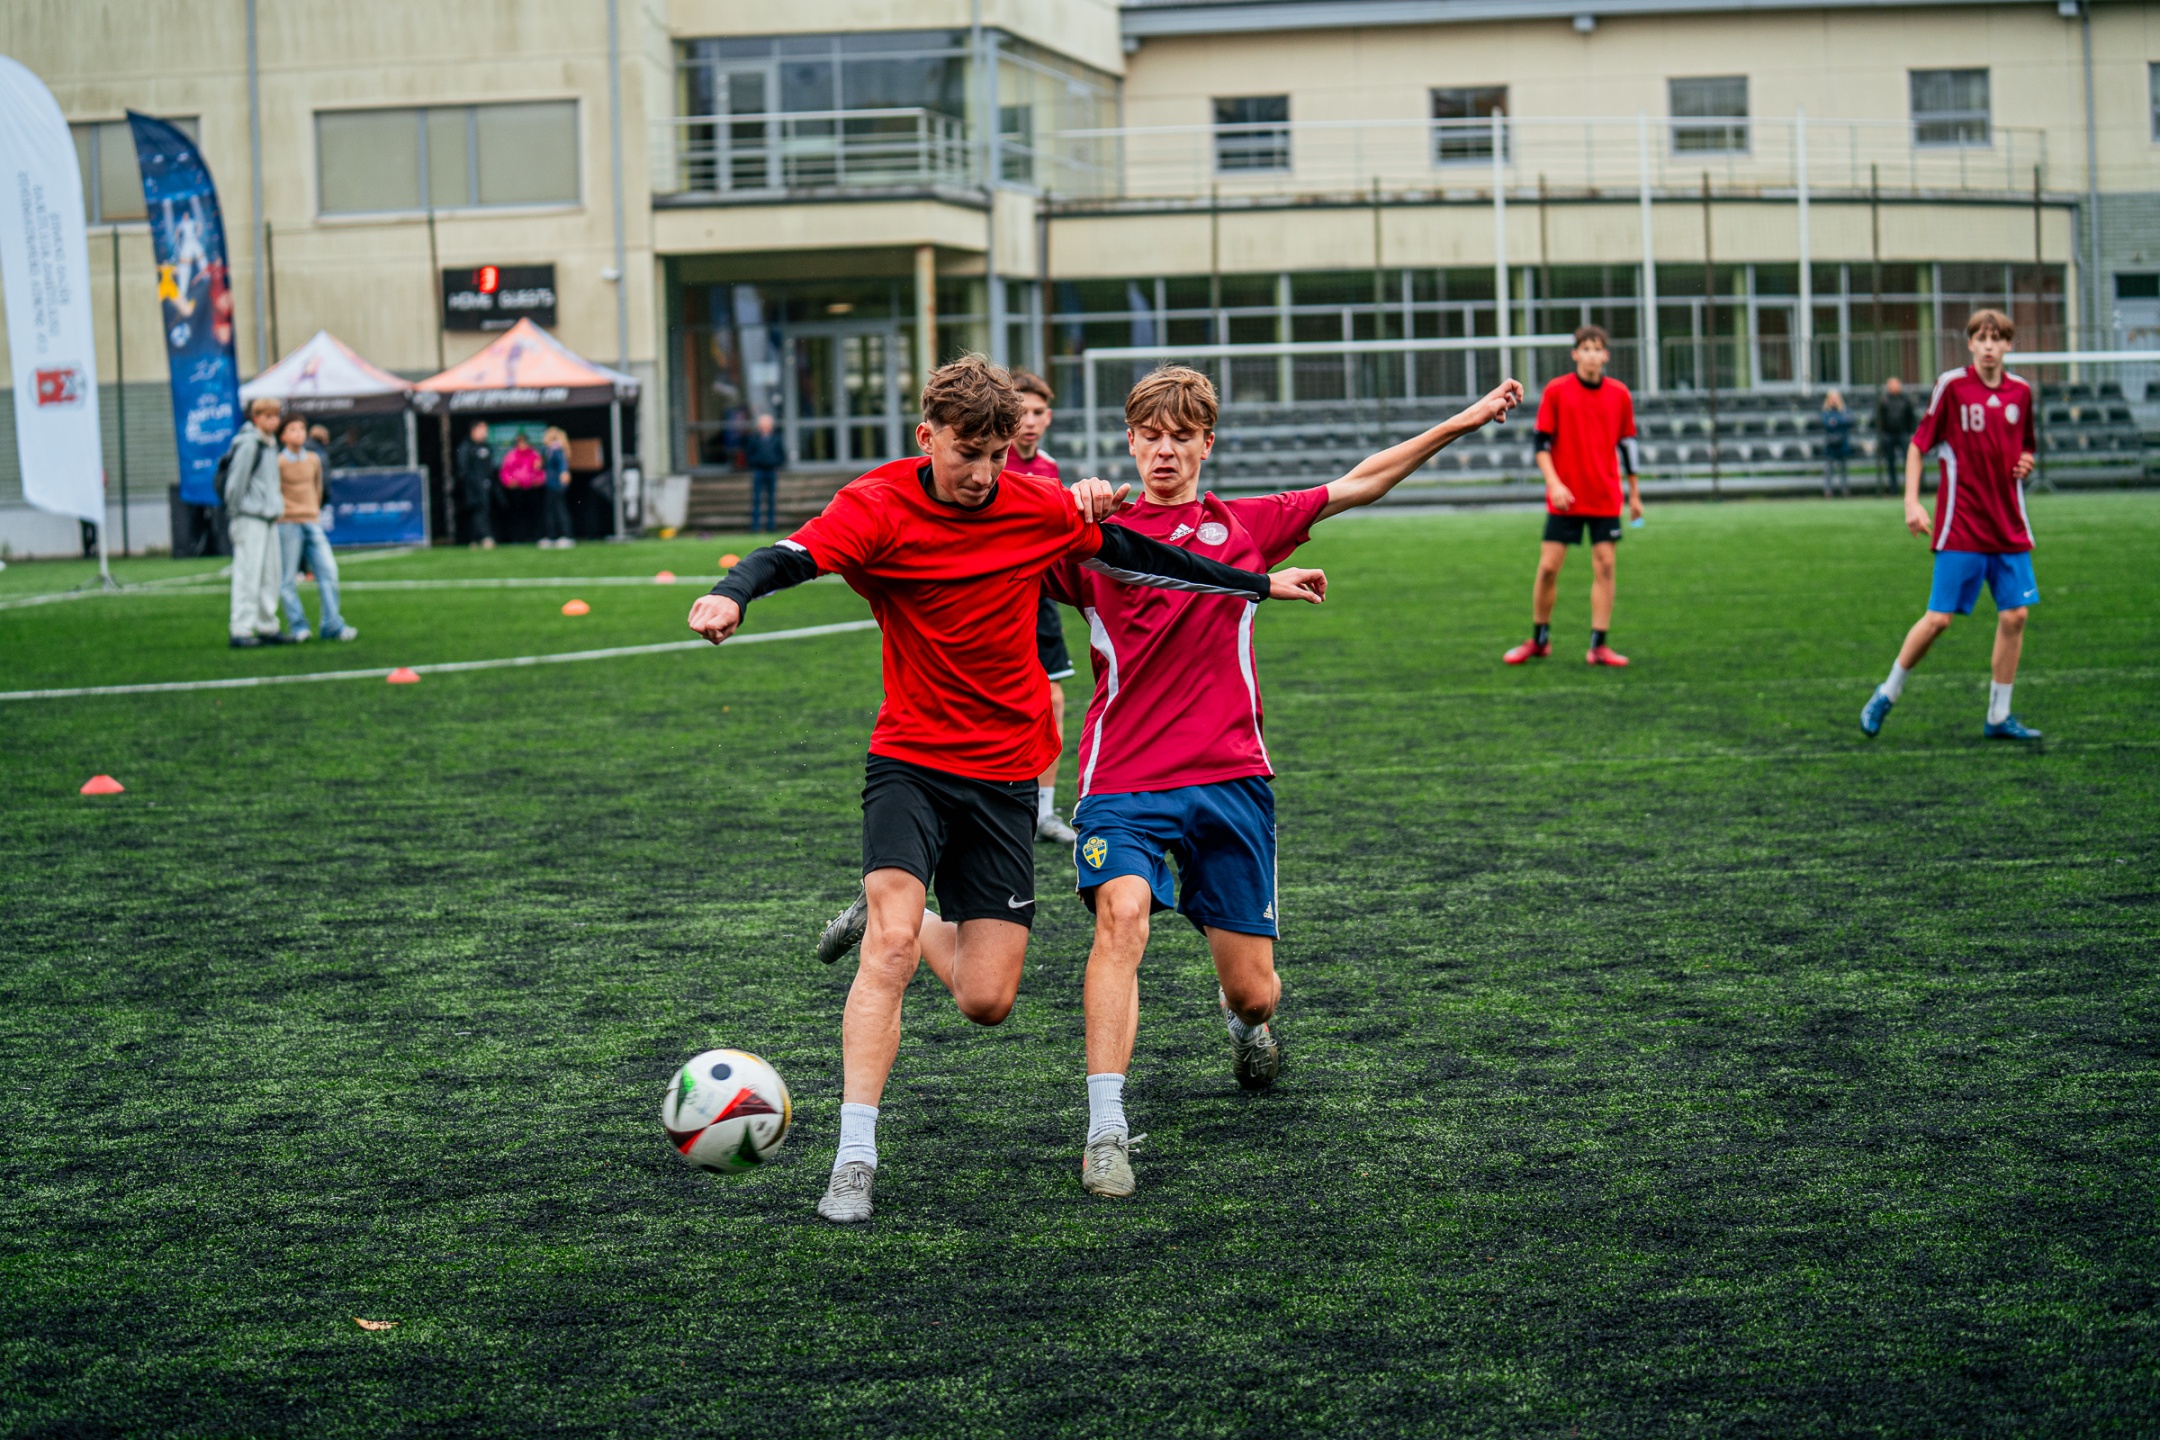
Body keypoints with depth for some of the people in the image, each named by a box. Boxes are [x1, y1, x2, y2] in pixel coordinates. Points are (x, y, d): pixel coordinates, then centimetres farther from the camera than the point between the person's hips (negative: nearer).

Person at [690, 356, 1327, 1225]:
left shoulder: (1038, 509, -2)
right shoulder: (879, 507, -13)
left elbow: (1130, 552, 13)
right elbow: (795, 556, -31)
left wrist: (1259, 584, 21)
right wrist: (731, 594, -53)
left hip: (1005, 773, 3)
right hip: (910, 759, -3)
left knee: (987, 1002, -1)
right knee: (890, 946, -23)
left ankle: (896, 923, 32)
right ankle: (854, 1159, -16)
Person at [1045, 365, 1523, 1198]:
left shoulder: (1244, 526, 10)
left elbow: (1358, 485, 16)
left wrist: (1461, 423, 15)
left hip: (1231, 779, 2)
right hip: (1124, 781, -2)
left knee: (1253, 991, 5)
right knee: (1121, 913, -29)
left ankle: (1244, 1015, 45)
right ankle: (1105, 1129, -26)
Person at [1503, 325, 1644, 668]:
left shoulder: (1619, 394, 4)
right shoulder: (1556, 391, -3)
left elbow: (1627, 444, 11)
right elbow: (1542, 443, -2)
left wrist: (1634, 493, 13)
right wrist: (1554, 484, -14)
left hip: (1606, 498, 2)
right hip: (1564, 498, -1)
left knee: (1604, 566, -4)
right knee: (1548, 566, -2)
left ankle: (1599, 645, 1)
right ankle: (1539, 640, 14)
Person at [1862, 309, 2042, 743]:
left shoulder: (2020, 391, 7)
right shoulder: (1952, 385, -6)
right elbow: (1918, 444, -1)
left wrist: (2025, 463, -1)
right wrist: (1912, 501, -10)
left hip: (2009, 527, 4)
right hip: (1961, 526, -4)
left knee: (2014, 615, -2)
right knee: (1939, 617, -6)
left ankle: (1999, 716, 9)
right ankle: (1887, 694, 14)